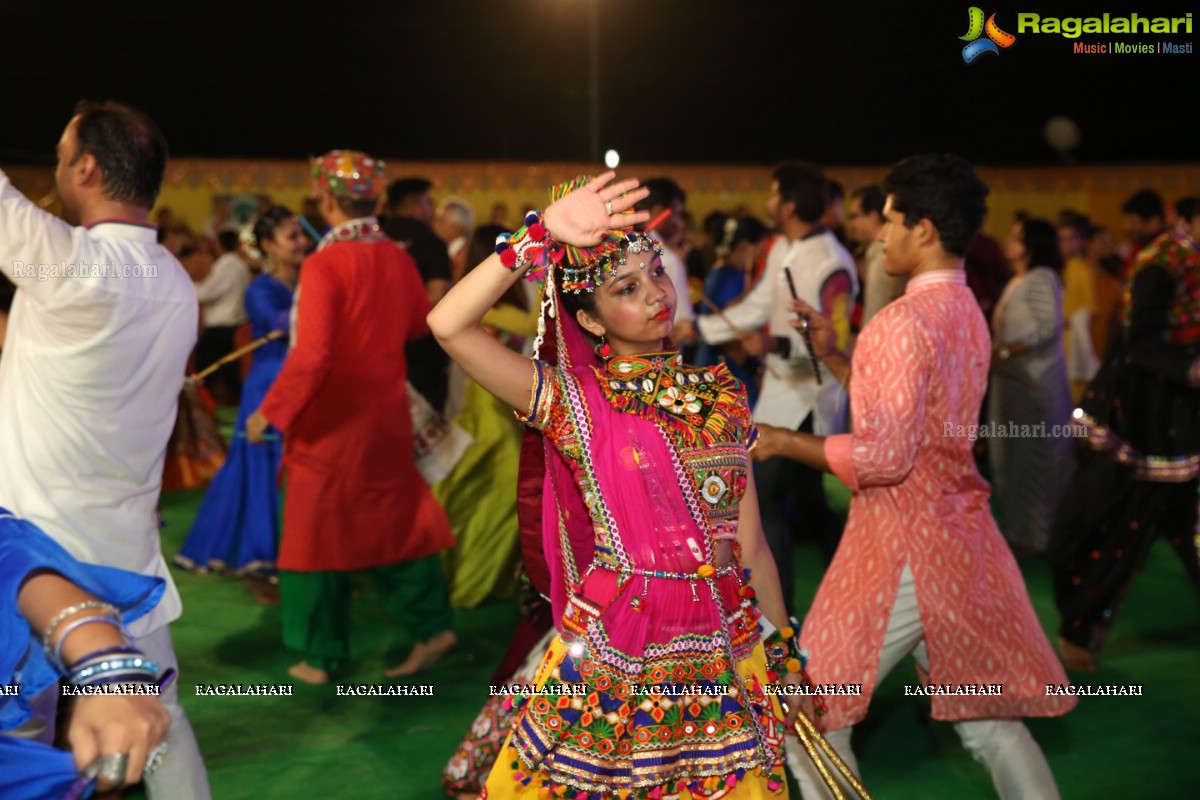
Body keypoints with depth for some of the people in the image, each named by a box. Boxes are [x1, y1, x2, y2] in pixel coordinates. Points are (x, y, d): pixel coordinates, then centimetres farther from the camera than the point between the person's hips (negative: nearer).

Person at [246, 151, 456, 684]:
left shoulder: (324, 265, -19)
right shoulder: (398, 260, 0)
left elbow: (310, 355, -24)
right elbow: (421, 324, 16)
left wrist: (270, 412, -14)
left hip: (331, 423, -5)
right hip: (387, 417, 5)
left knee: (319, 535, 7)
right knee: (392, 520, 18)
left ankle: (320, 658, 16)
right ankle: (432, 625, 16)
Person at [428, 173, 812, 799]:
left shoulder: (722, 396, 5)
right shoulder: (572, 401, -7)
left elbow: (750, 544, 9)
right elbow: (449, 325, -21)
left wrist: (786, 655, 11)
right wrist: (542, 235, -22)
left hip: (724, 648, 3)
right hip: (613, 648, -3)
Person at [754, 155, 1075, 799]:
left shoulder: (901, 323, -17)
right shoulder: (967, 313, 11)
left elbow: (886, 455, -22)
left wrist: (783, 442, -16)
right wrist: (832, 357, 12)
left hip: (900, 550, -9)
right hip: (961, 539, 9)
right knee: (990, 722, 16)